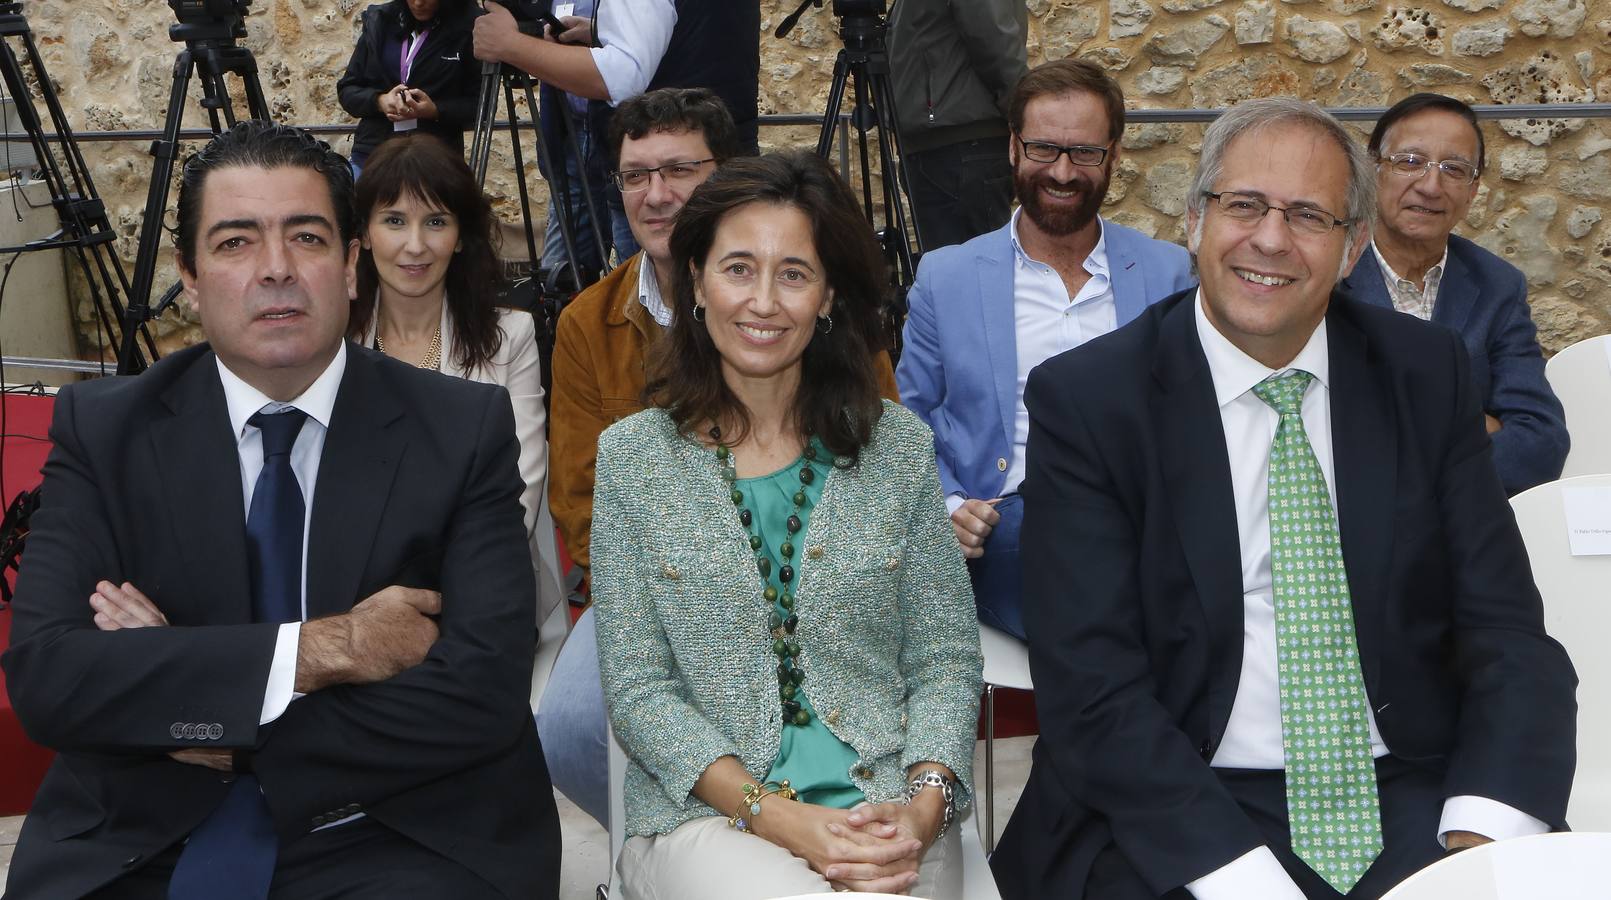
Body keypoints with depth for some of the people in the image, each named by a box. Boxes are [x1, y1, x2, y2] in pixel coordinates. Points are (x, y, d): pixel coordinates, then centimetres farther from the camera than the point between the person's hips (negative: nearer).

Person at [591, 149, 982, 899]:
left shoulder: (900, 447, 7)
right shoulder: (632, 457, 3)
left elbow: (945, 660, 8)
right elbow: (638, 692, 0)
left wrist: (925, 803, -11)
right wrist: (773, 813, -14)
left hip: (885, 808, 2)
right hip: (704, 811, -2)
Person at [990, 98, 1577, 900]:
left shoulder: (1426, 374, 5)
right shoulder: (1085, 400, -4)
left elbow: (1506, 630, 3)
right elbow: (1092, 690, -10)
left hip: (1413, 801, 3)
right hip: (1176, 816, -2)